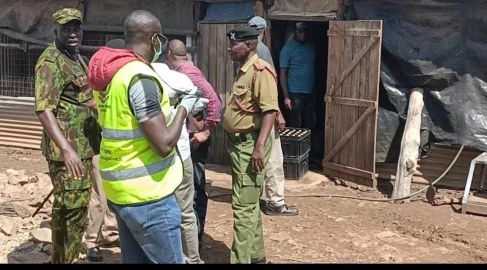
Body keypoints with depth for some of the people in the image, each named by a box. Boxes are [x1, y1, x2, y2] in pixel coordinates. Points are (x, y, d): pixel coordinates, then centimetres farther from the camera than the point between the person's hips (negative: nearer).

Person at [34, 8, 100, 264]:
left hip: (84, 148, 9)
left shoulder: (80, 59, 15)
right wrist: (66, 149, -33)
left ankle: (70, 258, 30)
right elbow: (43, 109, -24)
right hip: (67, 151, -9)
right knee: (70, 212, -4)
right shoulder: (51, 61, -14)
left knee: (79, 209, 17)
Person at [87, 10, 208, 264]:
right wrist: (184, 108, -8)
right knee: (170, 260, 3)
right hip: (146, 193, -9)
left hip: (119, 188, 9)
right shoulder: (141, 77, -20)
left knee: (134, 259, 19)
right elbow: (164, 145, -22)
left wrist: (170, 104, 18)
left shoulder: (110, 74, 7)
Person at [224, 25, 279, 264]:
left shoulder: (260, 70, -16)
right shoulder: (243, 71, 16)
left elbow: (270, 110, -24)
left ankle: (241, 259, 0)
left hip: (250, 144, -10)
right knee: (249, 204, 17)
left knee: (243, 206, -7)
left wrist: (260, 146, -30)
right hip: (238, 143, 10)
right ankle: (255, 255, 28)